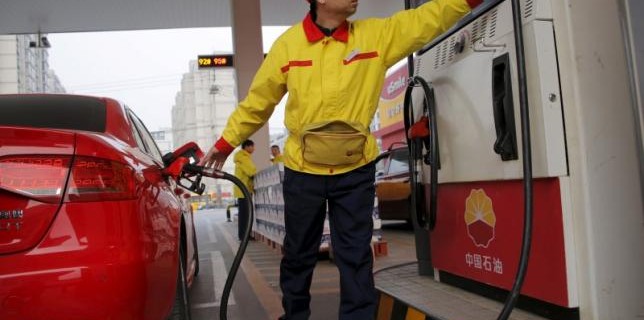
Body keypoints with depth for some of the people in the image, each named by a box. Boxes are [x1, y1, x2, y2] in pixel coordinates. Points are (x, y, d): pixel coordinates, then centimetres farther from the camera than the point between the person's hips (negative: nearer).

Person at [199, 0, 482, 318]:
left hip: (355, 171, 0)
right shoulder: (288, 44, -4)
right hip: (302, 171, 0)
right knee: (298, 254, 17)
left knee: (355, 256, 6)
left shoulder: (377, 34, -1)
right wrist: (225, 142, 9)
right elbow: (257, 101, 4)